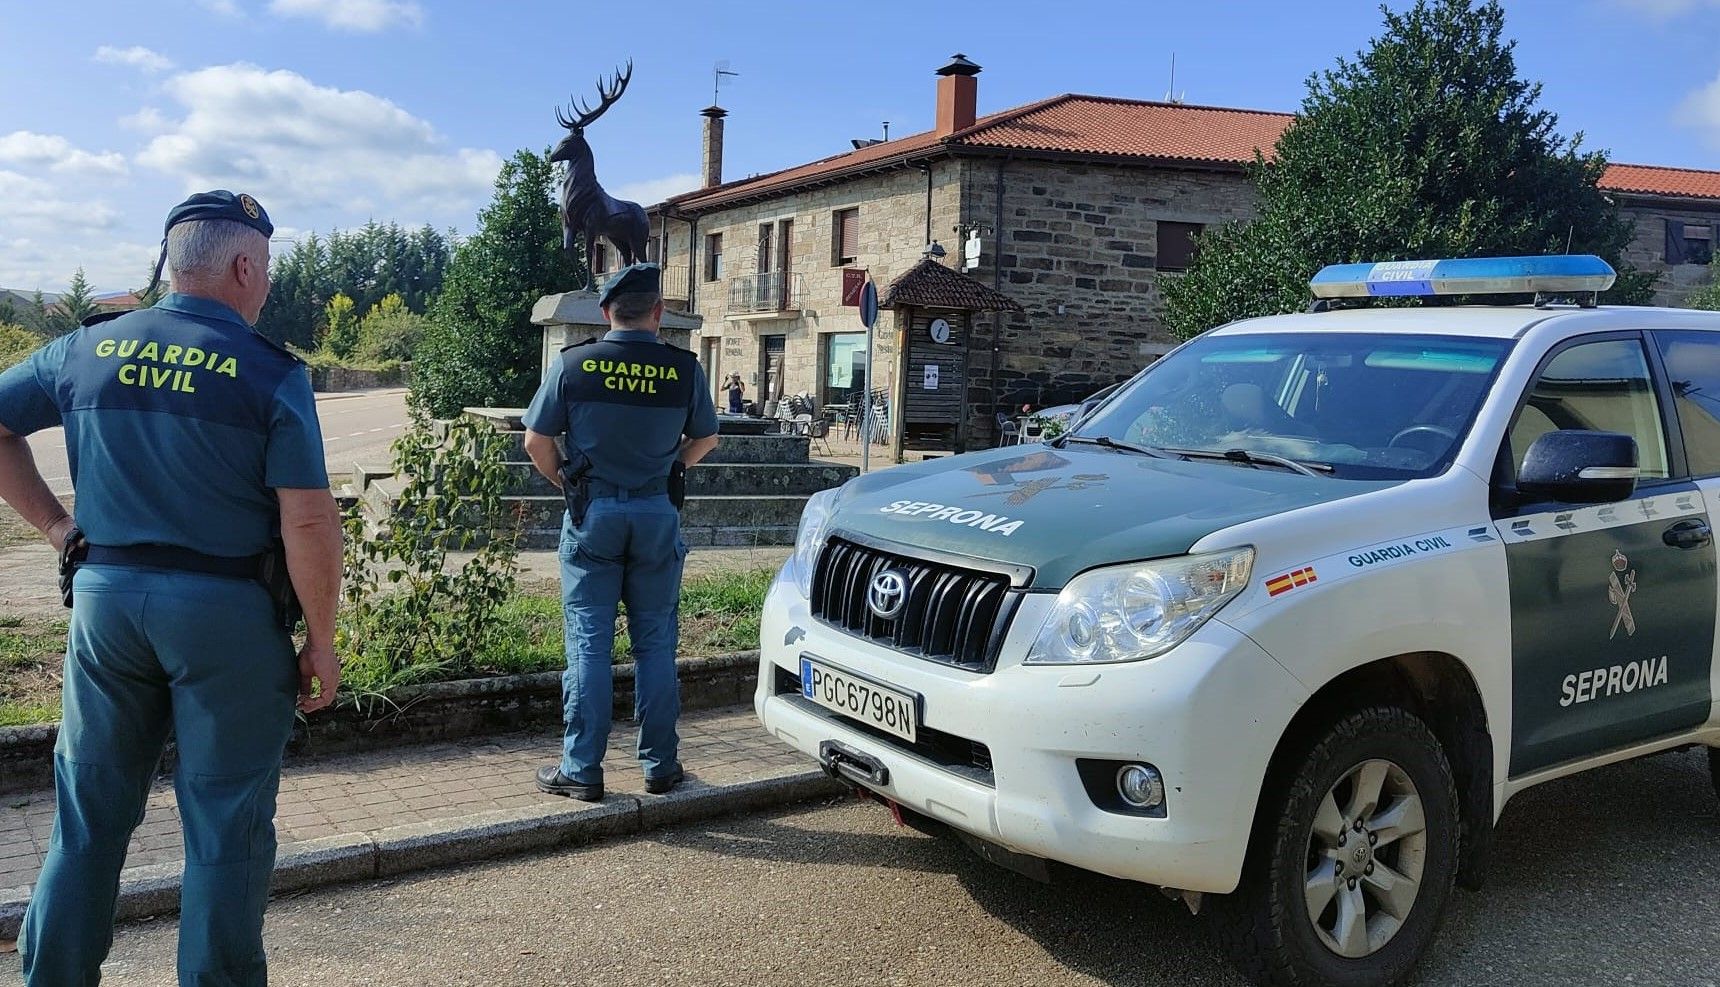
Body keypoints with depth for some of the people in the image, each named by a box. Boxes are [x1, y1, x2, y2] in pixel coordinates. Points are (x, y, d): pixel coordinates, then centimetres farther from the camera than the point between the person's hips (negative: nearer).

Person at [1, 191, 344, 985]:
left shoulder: (86, 349, 4)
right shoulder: (271, 371, -11)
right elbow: (308, 522, -14)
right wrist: (321, 643, -5)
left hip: (105, 596, 5)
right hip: (227, 613, -4)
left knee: (89, 811, 17)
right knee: (226, 824, 7)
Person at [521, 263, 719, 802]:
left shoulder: (572, 364, -6)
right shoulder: (684, 368, -4)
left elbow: (537, 441, -2)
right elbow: (706, 439, 10)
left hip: (593, 515, -1)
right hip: (657, 515, 1)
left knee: (589, 644, 5)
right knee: (656, 644, 9)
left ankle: (581, 769, 9)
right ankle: (660, 764, 16)